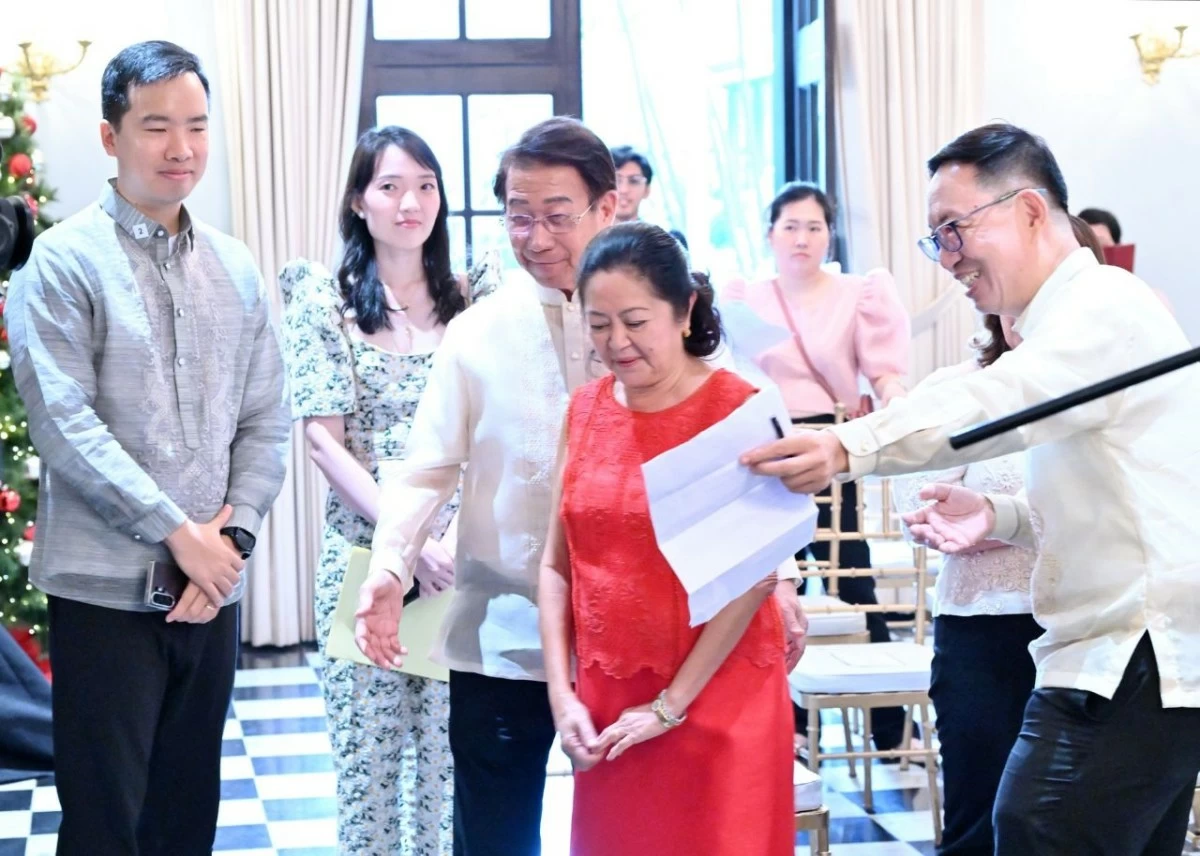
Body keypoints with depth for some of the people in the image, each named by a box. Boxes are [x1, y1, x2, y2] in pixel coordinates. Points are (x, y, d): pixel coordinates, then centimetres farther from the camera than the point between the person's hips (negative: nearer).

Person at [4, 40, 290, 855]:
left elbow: (266, 422, 9)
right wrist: (178, 532, -15)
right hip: (105, 587, -5)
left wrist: (233, 536, -6)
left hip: (212, 586, 5)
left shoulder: (237, 269, 10)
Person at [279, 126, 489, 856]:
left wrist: (463, 531, -10)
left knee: (449, 749, 6)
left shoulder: (465, 301, 7)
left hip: (460, 556, 2)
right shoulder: (325, 297, -1)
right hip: (366, 552, -2)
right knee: (368, 754, 3)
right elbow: (324, 440, -6)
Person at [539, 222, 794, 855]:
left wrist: (672, 704, -13)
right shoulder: (585, 410, 6)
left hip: (716, 702, -4)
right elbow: (557, 565, 7)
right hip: (605, 705, 4)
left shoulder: (737, 410, -9)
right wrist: (561, 695, -3)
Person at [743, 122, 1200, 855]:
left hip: (1133, 665, -11)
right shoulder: (1070, 320, 22)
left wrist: (851, 448, -44)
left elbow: (998, 401, -30)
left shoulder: (1105, 305, -10)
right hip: (1132, 661, 11)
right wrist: (1000, 517, 9)